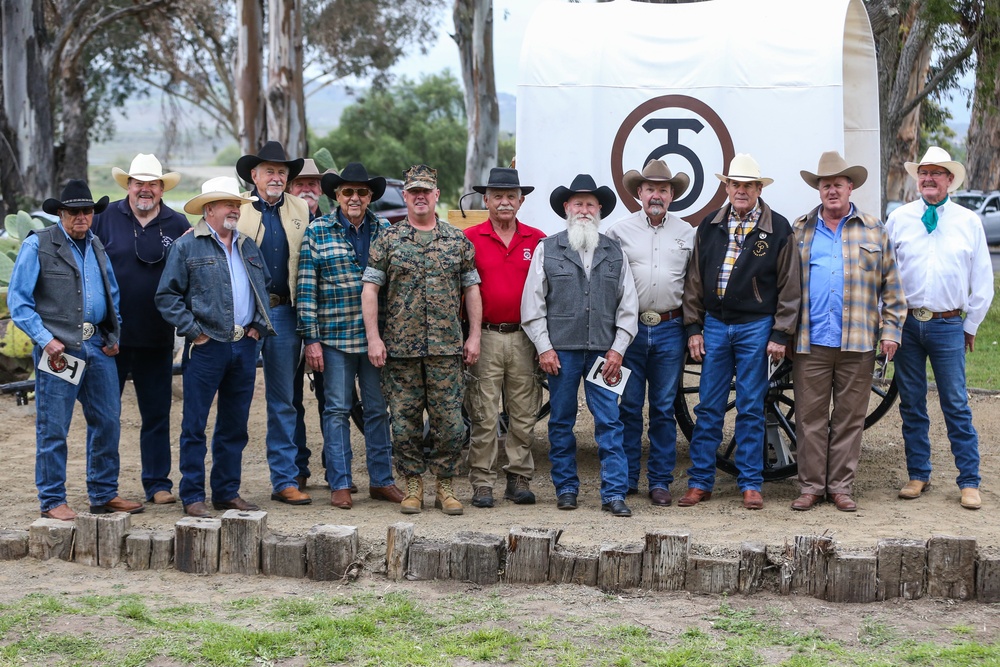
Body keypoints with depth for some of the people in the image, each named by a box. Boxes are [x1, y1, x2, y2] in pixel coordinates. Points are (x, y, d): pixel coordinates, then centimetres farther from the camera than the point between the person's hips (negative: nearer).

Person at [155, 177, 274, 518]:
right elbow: (167, 295, -5)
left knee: (235, 426, 10)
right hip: (207, 347, -5)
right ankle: (193, 496, 4)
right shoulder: (187, 246, -3)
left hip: (245, 346, 5)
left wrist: (258, 325, 11)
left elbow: (264, 286, 24)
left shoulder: (248, 247, 15)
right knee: (194, 425, -2)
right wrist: (192, 330, -11)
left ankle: (227, 492, 19)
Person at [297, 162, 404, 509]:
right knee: (337, 410, 3)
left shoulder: (385, 231, 7)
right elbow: (306, 289, -2)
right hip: (335, 337, -2)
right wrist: (311, 339, -7)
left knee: (378, 409, 9)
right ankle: (339, 484, 10)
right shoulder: (317, 232, -1)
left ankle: (381, 480, 17)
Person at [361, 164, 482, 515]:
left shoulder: (458, 241, 8)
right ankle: (413, 485, 16)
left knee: (449, 421, 0)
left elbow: (471, 289, 11)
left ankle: (445, 487, 12)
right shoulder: (387, 241, 4)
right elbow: (370, 289, 2)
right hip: (400, 348, 0)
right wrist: (373, 338, -6)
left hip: (447, 348, 1)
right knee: (405, 422, 3)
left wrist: (474, 336, 4)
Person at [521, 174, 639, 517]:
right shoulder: (547, 249, 5)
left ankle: (614, 492, 0)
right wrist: (543, 347, -4)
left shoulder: (614, 252, 11)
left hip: (604, 350, 1)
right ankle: (566, 488, 16)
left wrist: (618, 348, 1)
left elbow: (628, 306, 11)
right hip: (561, 350, -1)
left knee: (609, 422, -3)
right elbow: (533, 303, 4)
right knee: (561, 422, 6)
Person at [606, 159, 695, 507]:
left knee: (664, 408, 5)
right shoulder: (619, 231, 4)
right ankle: (625, 478, 12)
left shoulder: (686, 233, 9)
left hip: (669, 330, 1)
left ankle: (660, 481, 12)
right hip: (629, 328, -1)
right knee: (628, 406, 2)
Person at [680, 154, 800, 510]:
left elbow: (789, 286, 0)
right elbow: (694, 280, 10)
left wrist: (780, 334, -4)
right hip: (715, 324, 2)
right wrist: (693, 327, 5)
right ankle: (700, 481, 11)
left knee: (751, 410, 3)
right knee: (708, 408, 4)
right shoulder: (709, 226, 7)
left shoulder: (778, 229, -1)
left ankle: (750, 484, 11)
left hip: (755, 327, -2)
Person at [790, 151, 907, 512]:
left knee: (850, 417, 4)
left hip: (857, 343, 0)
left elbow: (891, 286, 10)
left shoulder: (874, 231, 11)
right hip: (810, 342, 0)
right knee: (810, 417, 2)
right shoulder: (800, 230, 11)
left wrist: (890, 330, 2)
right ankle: (811, 486, 10)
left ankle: (841, 486, 12)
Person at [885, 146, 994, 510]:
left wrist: (971, 326, 8)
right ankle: (918, 475, 17)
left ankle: (969, 482, 3)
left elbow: (983, 280, 10)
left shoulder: (969, 222, 6)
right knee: (912, 404, 7)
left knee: (957, 406, -2)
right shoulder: (898, 219, 6)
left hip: (948, 326, -1)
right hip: (906, 324, 1)